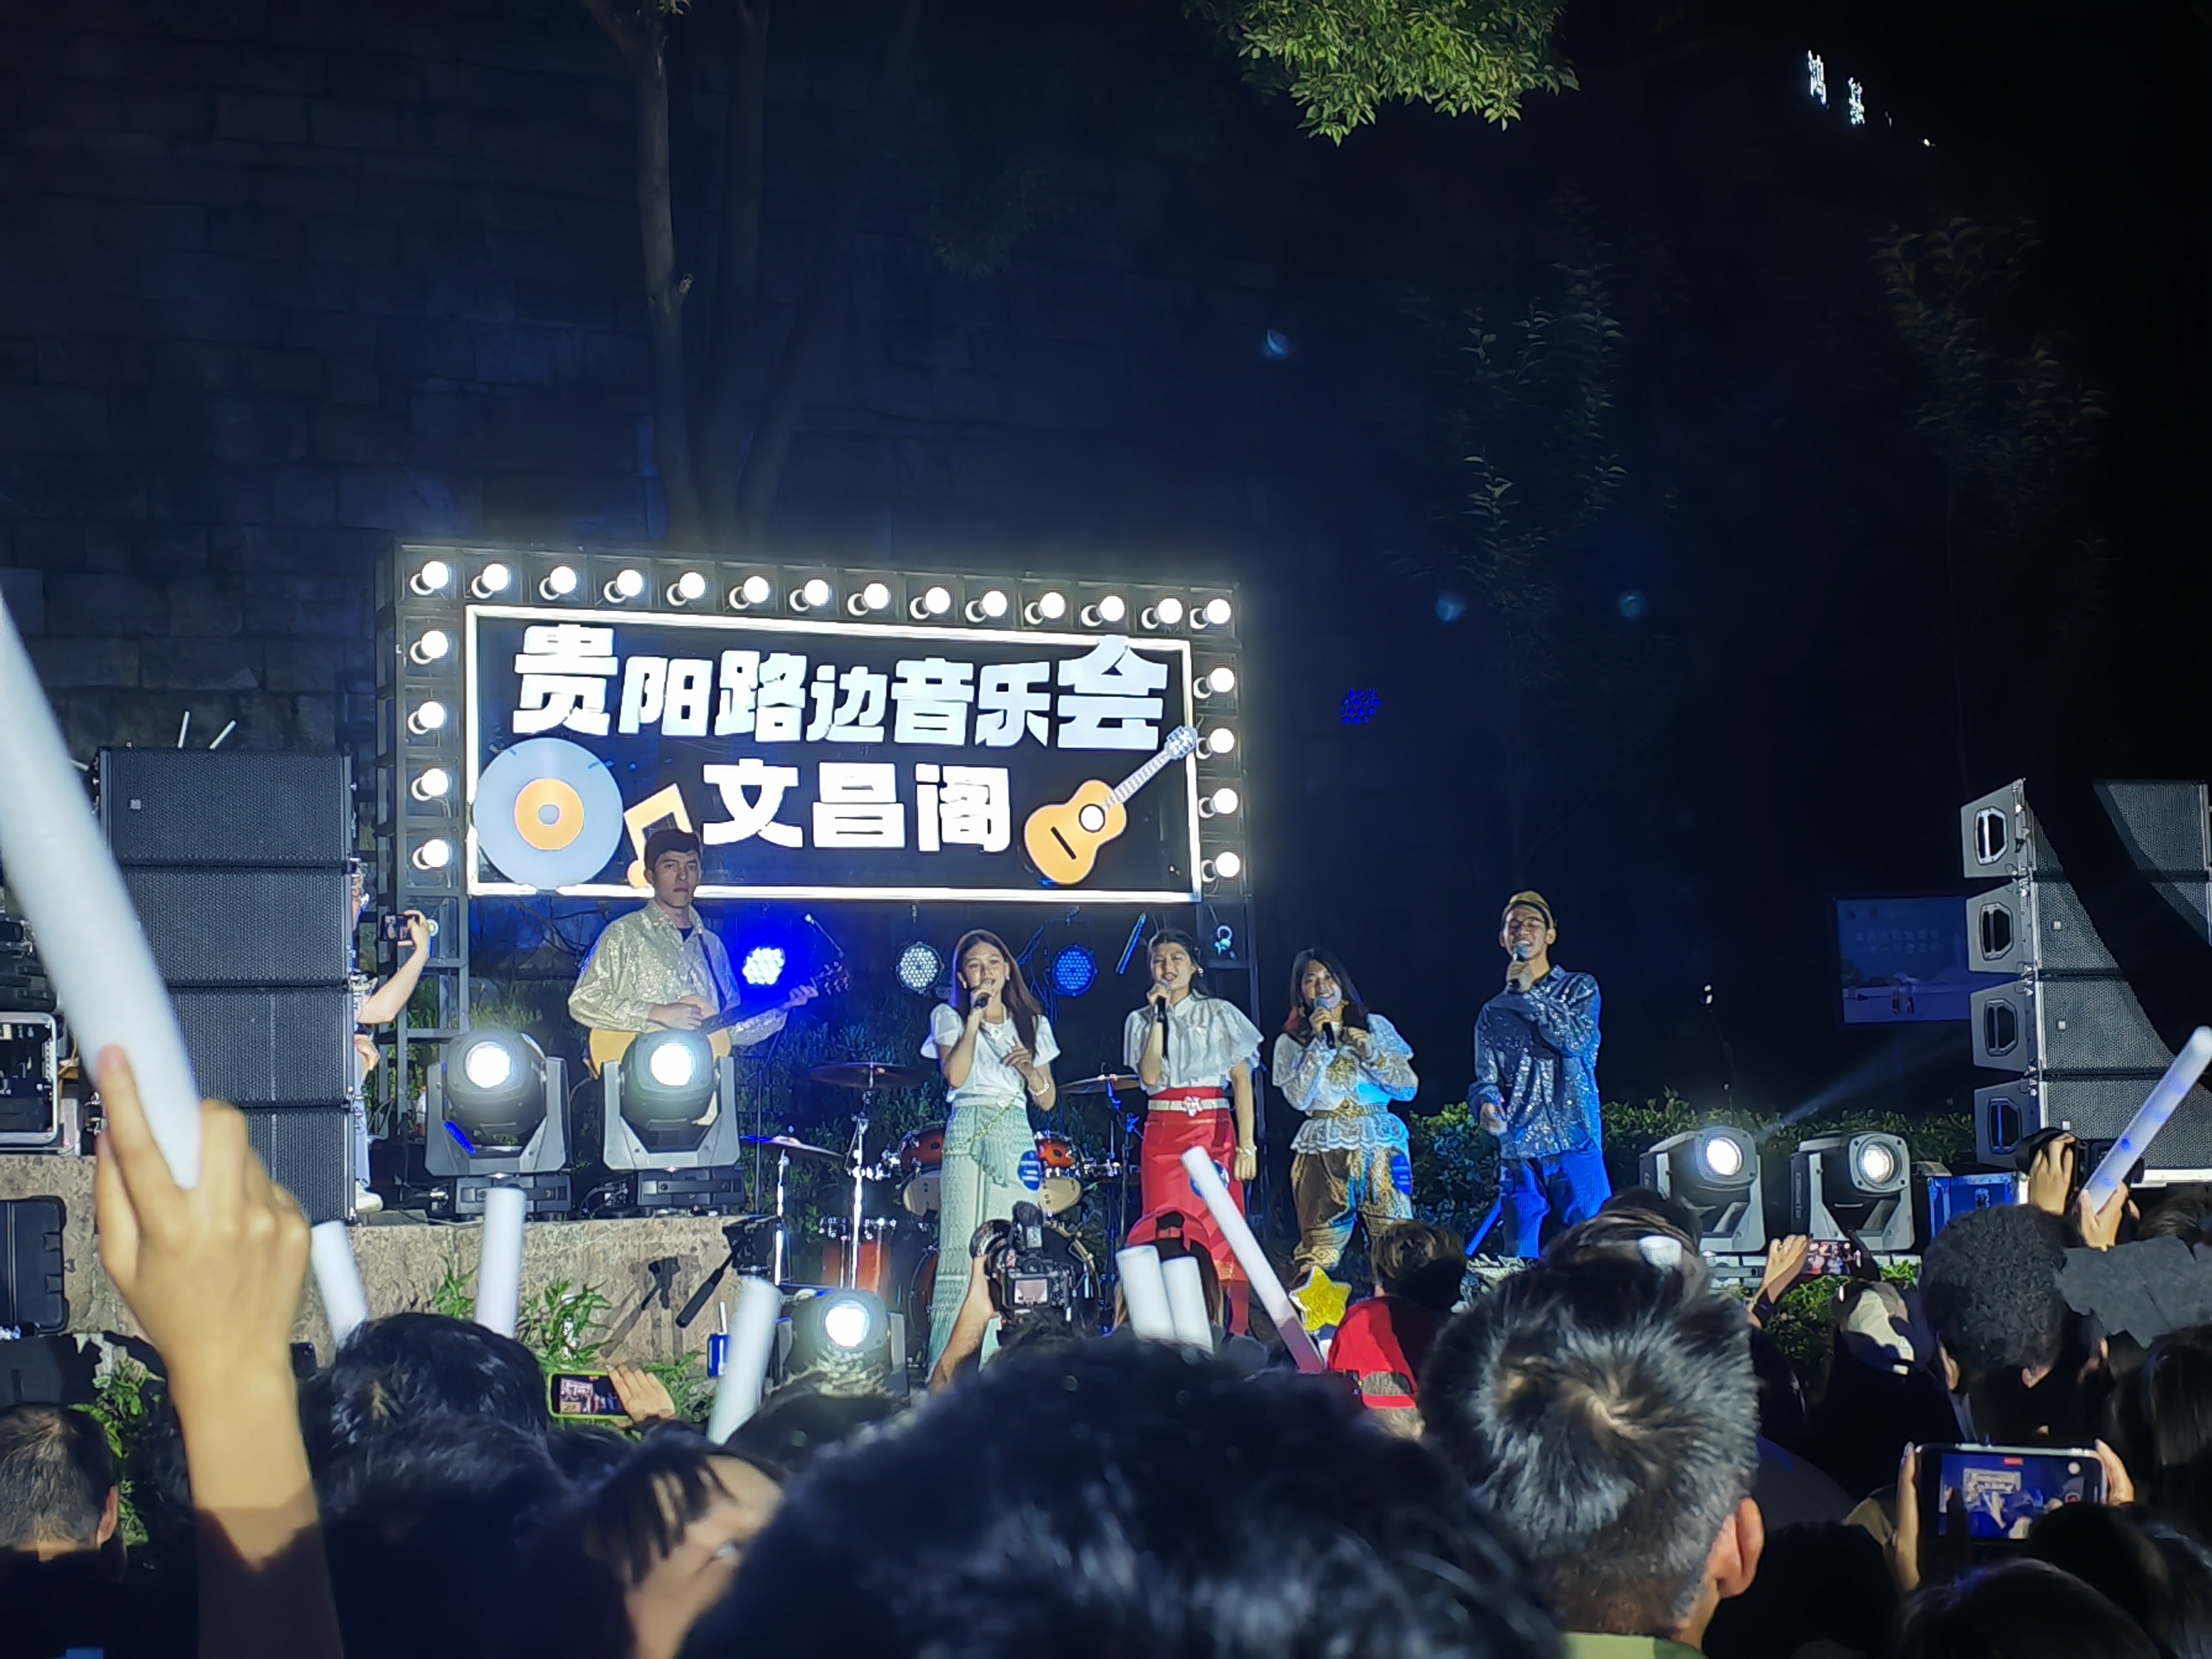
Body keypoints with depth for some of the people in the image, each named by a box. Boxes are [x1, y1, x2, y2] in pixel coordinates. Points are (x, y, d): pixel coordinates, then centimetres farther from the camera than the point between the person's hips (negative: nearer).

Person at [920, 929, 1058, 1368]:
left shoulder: (1033, 1025, 20)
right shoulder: (949, 1017, 12)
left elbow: (1046, 1101, 18)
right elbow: (955, 1075, -6)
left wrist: (1030, 1069, -1)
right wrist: (974, 1019, -3)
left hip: (1016, 1137, 3)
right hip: (967, 1131, -3)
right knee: (963, 1245, -13)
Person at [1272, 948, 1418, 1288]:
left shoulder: (1376, 1027, 12)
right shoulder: (1292, 1041, 10)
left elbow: (1408, 1087, 6)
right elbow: (1299, 1097, -6)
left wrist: (1371, 1051, -5)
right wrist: (1319, 1042, -7)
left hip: (1381, 1146, 1)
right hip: (1324, 1153, -1)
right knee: (1319, 1253, -10)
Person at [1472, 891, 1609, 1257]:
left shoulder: (1579, 989, 10)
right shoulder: (1493, 1012, 18)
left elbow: (1577, 1039, -9)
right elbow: (1486, 1079, 12)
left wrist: (1528, 994, -2)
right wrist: (1487, 1104, -12)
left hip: (1576, 1146, -3)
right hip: (1518, 1153, 3)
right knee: (1521, 1264, -1)